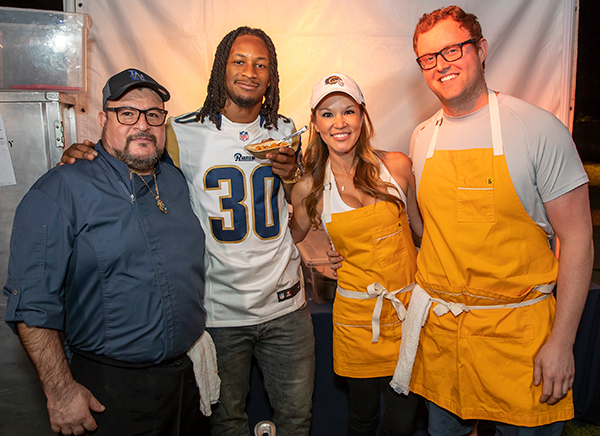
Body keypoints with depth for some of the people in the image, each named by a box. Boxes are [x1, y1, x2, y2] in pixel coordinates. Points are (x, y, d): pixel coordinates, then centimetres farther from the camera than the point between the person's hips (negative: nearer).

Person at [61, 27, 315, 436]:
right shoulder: (183, 133, -7)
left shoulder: (286, 132, 3)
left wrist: (291, 175, -9)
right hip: (218, 310, -2)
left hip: (284, 305, 3)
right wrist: (84, 156, -12)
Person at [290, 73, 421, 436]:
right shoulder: (311, 188, -4)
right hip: (357, 313, 0)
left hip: (409, 307, 1)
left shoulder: (397, 166, -4)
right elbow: (292, 238, 14)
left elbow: (422, 225, 10)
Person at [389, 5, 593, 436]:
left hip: (518, 328, -4)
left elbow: (577, 239, -9)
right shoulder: (422, 139, 4)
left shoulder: (539, 129, -10)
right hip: (438, 327, 4)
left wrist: (561, 342, -11)